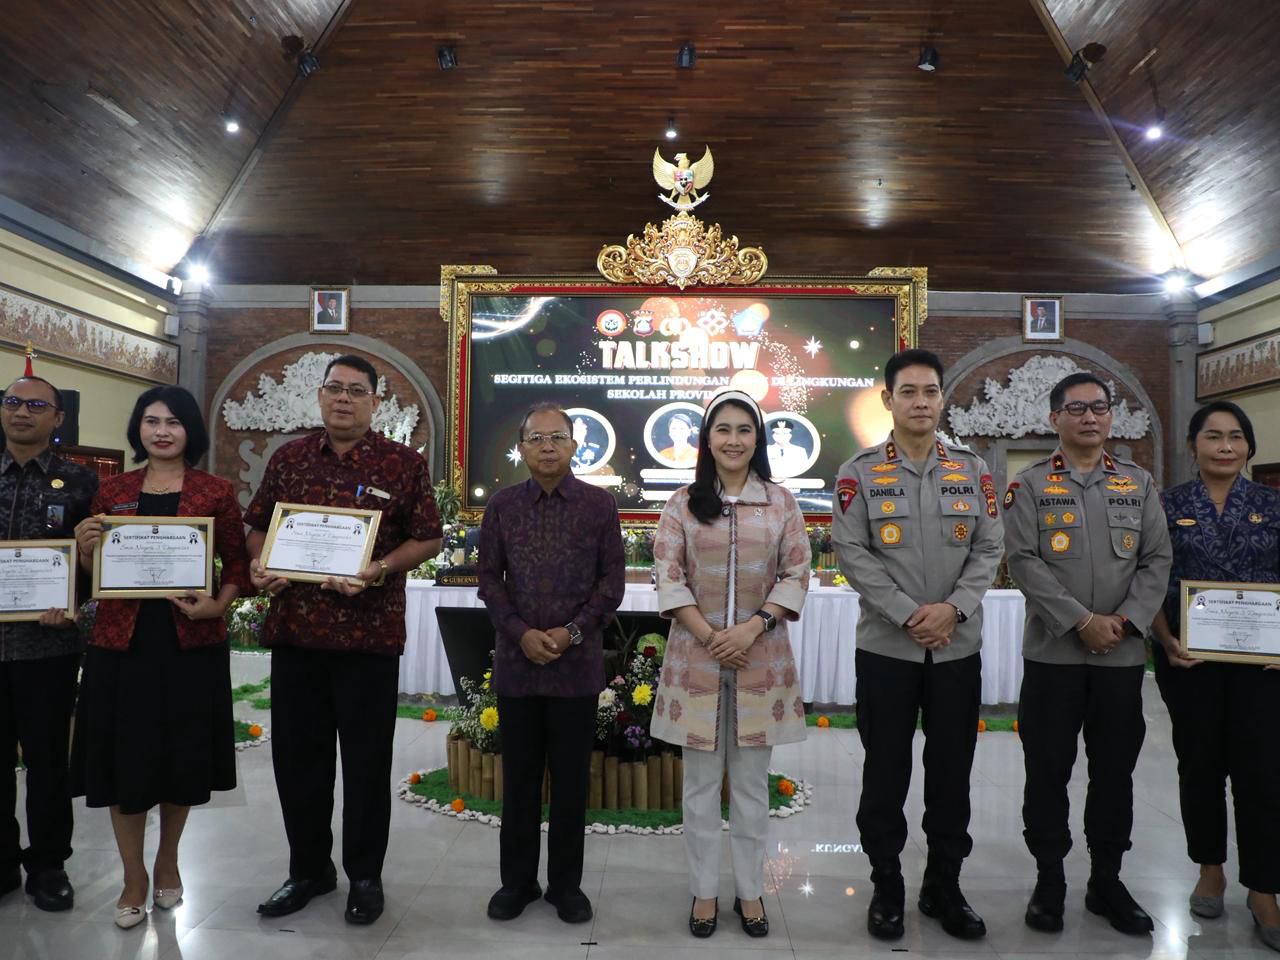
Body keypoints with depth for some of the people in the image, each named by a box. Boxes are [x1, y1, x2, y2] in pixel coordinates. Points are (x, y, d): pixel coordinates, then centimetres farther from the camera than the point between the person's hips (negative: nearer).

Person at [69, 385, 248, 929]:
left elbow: (238, 563, 1)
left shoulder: (216, 492, 1)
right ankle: (134, 876, 26)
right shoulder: (112, 492, 8)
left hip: (190, 640, -1)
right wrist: (86, 548, -8)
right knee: (123, 757, 7)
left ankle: (168, 859, 35)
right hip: (122, 639, 2)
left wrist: (218, 604, -16)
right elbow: (94, 573, 13)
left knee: (182, 755, 10)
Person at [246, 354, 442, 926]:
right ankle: (308, 868, 32)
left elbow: (428, 538, -2)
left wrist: (379, 571, -18)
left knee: (366, 759, 7)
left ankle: (365, 876, 25)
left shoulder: (404, 464, -1)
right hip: (293, 626, 4)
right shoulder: (289, 458, 10)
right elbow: (257, 525, 17)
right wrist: (258, 564, -3)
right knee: (296, 754, 13)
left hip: (369, 631, -4)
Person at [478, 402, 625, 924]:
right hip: (516, 661, 2)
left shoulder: (600, 504, -1)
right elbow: (489, 577, 3)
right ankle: (517, 880, 28)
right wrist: (520, 633, -10)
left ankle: (567, 883, 25)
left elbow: (613, 578, -1)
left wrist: (573, 632, -12)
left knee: (571, 778, 9)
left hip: (578, 662, -1)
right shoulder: (502, 505, 4)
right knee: (519, 777, 12)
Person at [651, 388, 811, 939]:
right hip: (696, 657, 0)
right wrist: (708, 635, -13)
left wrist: (754, 626, -13)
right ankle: (704, 890, 25)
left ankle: (750, 890, 27)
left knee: (751, 782, 11)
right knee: (701, 781, 10)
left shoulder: (781, 502, 3)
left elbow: (797, 575, 0)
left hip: (762, 658, 1)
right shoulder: (683, 503, 2)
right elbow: (668, 577, -3)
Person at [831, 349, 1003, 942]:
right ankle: (886, 888, 25)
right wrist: (909, 614, -16)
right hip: (885, 647, -2)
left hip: (959, 647, 3)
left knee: (952, 772, 12)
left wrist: (954, 608, -13)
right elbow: (851, 553, -9)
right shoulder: (859, 472, -2)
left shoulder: (972, 469, 6)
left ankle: (944, 886, 30)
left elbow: (989, 548, 2)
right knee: (886, 773, 8)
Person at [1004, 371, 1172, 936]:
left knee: (1115, 772, 12)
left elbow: (1157, 559, 4)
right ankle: (1049, 880, 20)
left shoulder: (1139, 483, 9)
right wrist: (1082, 622, -16)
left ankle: (1107, 881, 27)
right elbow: (1023, 562, -9)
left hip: (1123, 654, 3)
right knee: (1047, 771, 5)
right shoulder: (1030, 485, 0)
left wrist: (1125, 621, -10)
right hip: (1052, 652, -2)